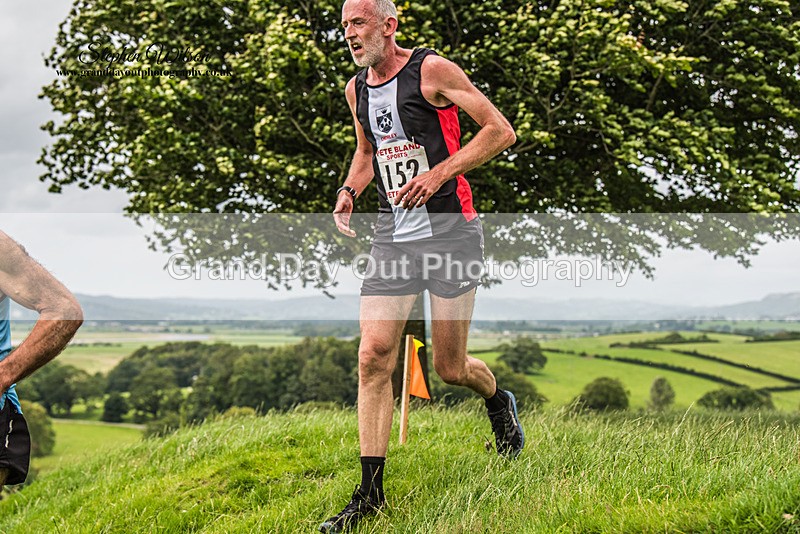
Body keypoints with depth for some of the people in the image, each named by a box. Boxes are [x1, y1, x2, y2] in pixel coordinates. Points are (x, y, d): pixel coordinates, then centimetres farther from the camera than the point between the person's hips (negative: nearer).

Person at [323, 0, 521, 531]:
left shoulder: (432, 69, -8)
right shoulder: (356, 89, 12)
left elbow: (501, 130, -8)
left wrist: (439, 173, -18)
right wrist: (349, 192, 9)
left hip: (450, 230, -5)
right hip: (393, 236, 5)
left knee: (450, 367, 2)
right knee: (374, 357, -8)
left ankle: (500, 403, 39)